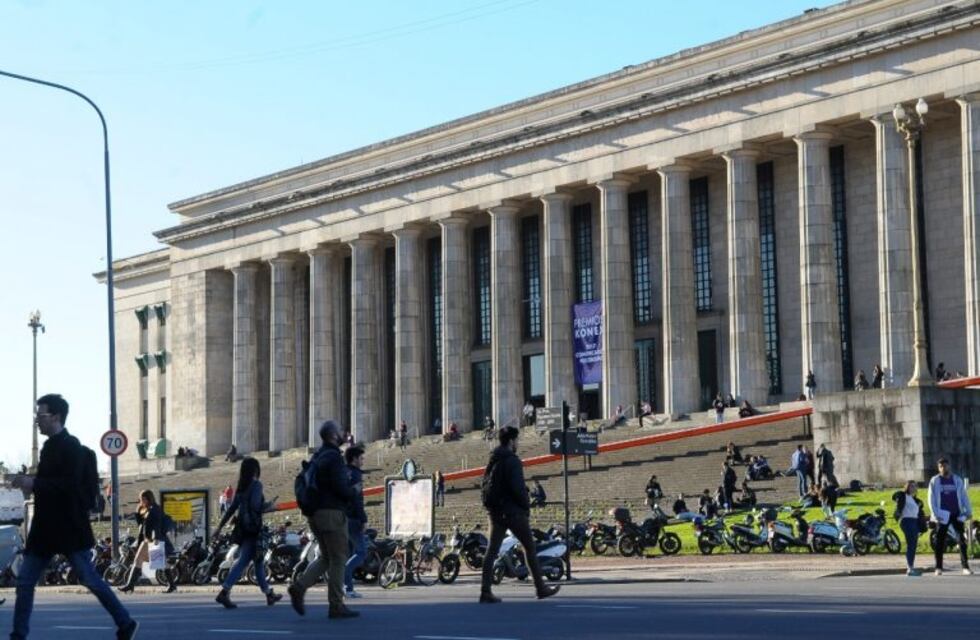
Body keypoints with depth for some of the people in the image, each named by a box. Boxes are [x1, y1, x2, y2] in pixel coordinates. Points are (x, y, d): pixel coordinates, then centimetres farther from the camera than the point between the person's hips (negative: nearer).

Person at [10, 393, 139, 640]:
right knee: (25, 581, 4)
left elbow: (70, 484, -24)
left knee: (90, 579, -3)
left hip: (70, 529, -9)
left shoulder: (71, 446, -12)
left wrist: (34, 484, -22)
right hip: (46, 528, 9)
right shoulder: (50, 446, 15)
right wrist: (30, 483, 6)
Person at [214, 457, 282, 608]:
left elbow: (232, 508, 10)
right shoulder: (256, 485, -9)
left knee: (258, 561, 16)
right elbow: (255, 506, -21)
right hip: (253, 528, -8)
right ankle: (224, 592, -20)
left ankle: (269, 594, 24)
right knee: (243, 561, -10)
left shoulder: (240, 487, 12)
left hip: (241, 528, 8)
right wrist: (266, 506, -3)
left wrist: (220, 526, 10)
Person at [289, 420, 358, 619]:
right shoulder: (334, 457, -13)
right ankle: (336, 606, 0)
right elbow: (341, 488, -21)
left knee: (326, 558, 15)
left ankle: (299, 587, -4)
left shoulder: (316, 457, 15)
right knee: (338, 559, -2)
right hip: (332, 513, -9)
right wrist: (354, 491, 0)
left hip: (315, 513, 9)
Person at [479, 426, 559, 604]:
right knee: (530, 548, 5)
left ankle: (485, 591, -5)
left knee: (492, 550, 2)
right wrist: (526, 506, -7)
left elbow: (486, 485, 15)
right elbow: (518, 487, -19)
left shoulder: (492, 460, 13)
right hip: (513, 511, -7)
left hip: (495, 512, 7)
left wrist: (490, 505, 16)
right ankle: (540, 588, 10)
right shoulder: (512, 460, -13)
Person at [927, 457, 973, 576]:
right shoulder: (935, 481, 2)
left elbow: (964, 496, 10)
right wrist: (936, 514, -10)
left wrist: (968, 511, 2)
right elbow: (931, 499, 0)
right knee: (940, 542, -1)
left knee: (962, 540, -3)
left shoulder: (957, 479, 9)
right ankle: (938, 568, 4)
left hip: (957, 514, 2)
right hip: (943, 515, -2)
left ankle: (965, 567, -2)